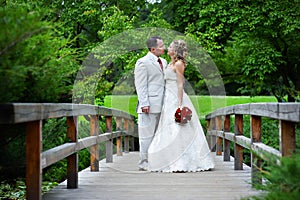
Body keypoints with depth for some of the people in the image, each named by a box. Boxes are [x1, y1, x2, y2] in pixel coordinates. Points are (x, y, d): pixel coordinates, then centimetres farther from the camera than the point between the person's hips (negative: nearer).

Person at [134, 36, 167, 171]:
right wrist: (144, 104, -17)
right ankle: (144, 163, 0)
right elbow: (140, 85, -10)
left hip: (160, 106, 8)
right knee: (147, 135, -5)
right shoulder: (142, 62, -6)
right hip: (149, 106, -8)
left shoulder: (163, 62, 18)